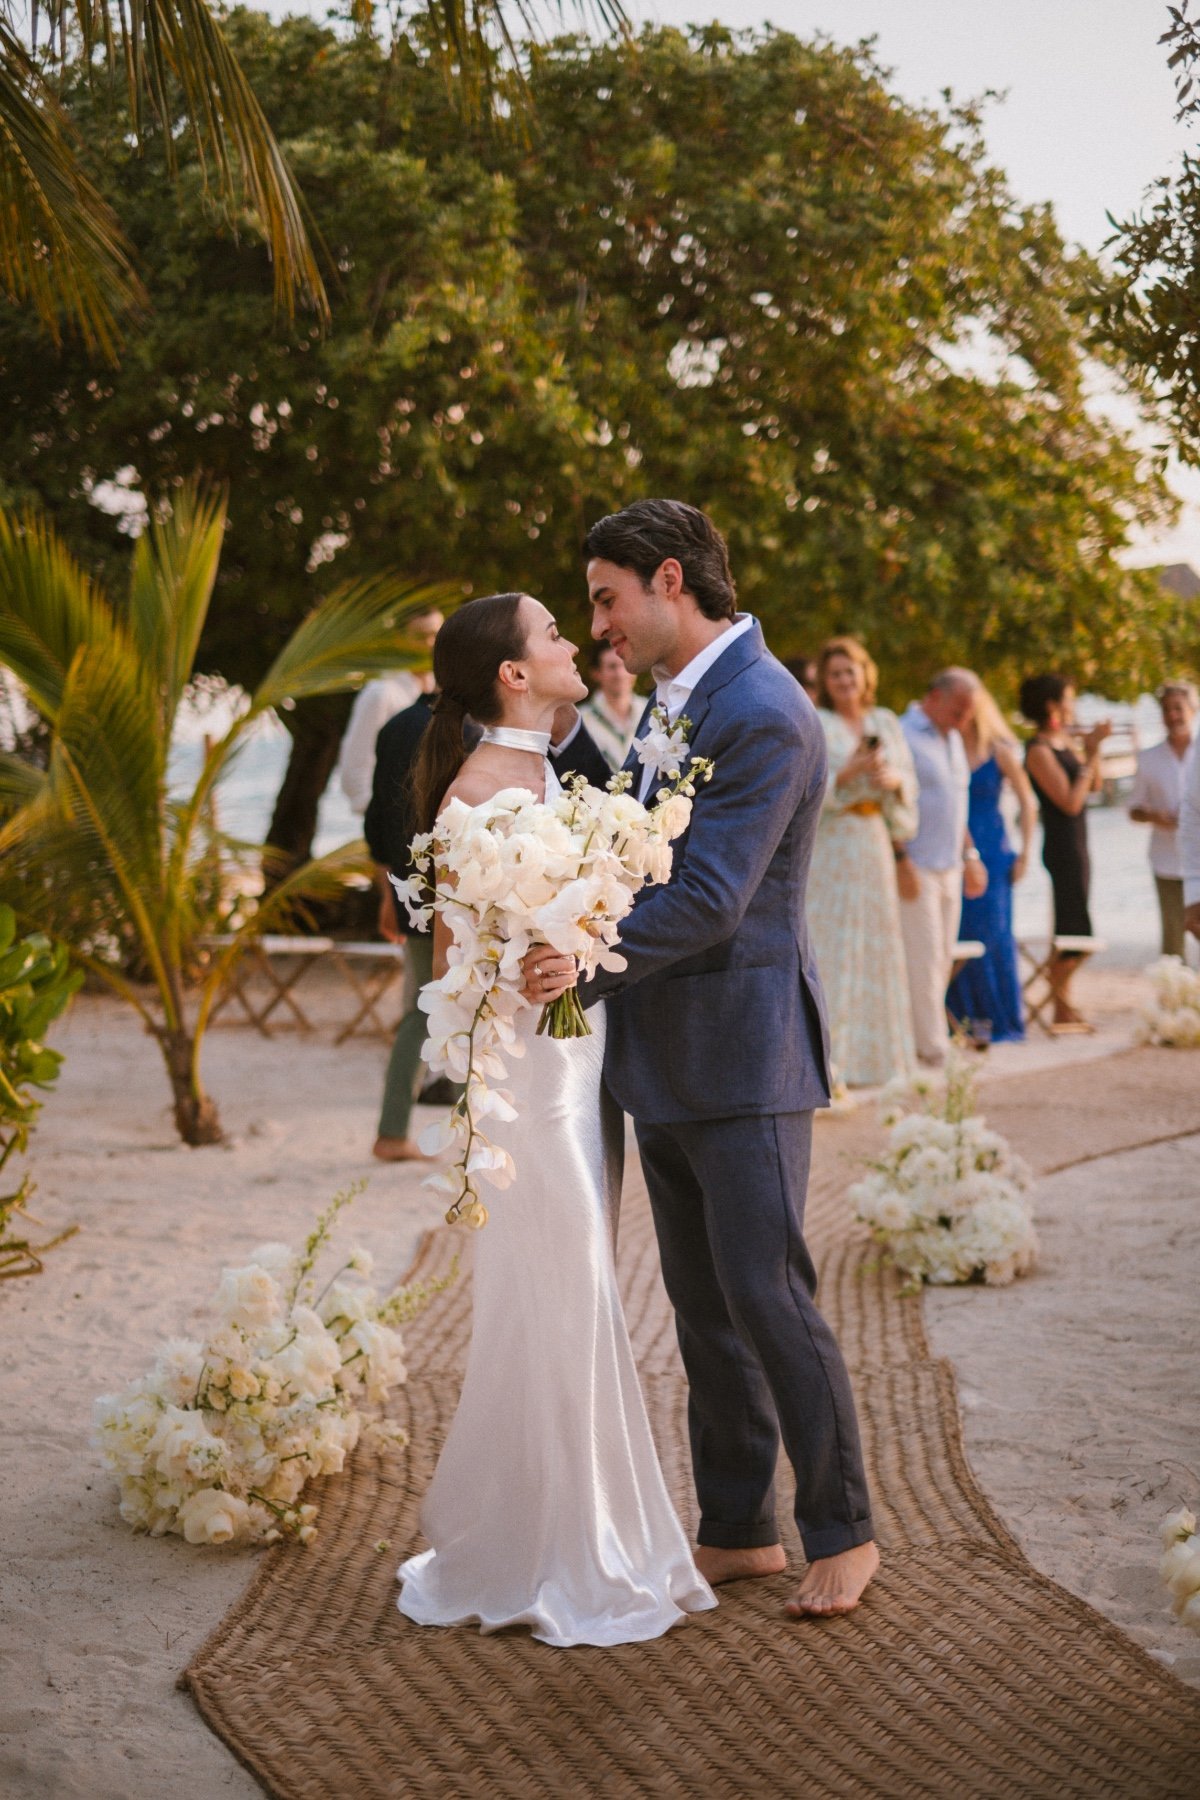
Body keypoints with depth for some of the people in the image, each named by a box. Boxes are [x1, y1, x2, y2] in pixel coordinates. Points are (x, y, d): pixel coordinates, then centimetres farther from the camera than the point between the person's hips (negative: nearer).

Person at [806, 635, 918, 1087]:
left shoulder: (885, 723, 13)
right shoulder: (814, 726, -2)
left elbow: (909, 782, 13)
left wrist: (892, 779, -8)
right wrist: (851, 771, -21)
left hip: (874, 845, 5)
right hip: (829, 849, -5)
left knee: (876, 946, 7)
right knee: (830, 950, -8)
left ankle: (873, 1055, 15)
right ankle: (827, 1060, -6)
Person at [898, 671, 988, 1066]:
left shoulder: (952, 738, 17)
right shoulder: (904, 736, -12)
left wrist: (970, 856, 22)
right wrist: (902, 862, -19)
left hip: (949, 867, 9)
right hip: (917, 869, -9)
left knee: (942, 960, 9)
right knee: (923, 959, -7)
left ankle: (926, 1039, 15)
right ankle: (932, 1049, -4)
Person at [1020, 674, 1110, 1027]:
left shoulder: (1063, 742, 10)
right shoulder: (1039, 750, -15)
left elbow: (1094, 786, 14)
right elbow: (1070, 802, -19)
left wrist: (1094, 749, 1)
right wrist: (1091, 755, -15)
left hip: (1076, 844, 9)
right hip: (1062, 847, -9)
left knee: (1071, 931, 12)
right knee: (1077, 934, -7)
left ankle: (1064, 1006, 18)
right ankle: (1062, 1009, 1)